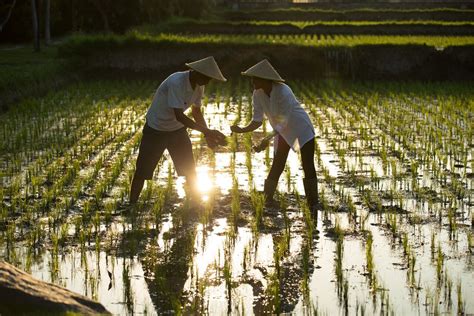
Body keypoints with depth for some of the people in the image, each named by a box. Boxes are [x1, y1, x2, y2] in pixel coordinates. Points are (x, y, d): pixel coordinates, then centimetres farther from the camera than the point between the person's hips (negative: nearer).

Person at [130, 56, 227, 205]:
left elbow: (196, 112, 4)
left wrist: (208, 134, -11)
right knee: (142, 170, 0)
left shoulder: (199, 86, -9)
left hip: (178, 129, 6)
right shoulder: (176, 82, -33)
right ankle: (132, 207, 12)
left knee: (190, 169, 3)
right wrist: (207, 131, -39)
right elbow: (179, 116, -36)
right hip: (156, 129, -6)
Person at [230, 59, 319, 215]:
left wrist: (268, 140, -43)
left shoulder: (283, 92, -35)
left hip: (302, 129, -5)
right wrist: (242, 130, -31)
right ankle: (267, 200, 16)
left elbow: (284, 122, -35)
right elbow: (257, 121, -13)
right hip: (283, 131, 5)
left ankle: (313, 205, 3)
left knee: (308, 167, -7)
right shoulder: (257, 95, -16)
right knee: (277, 167, 4)